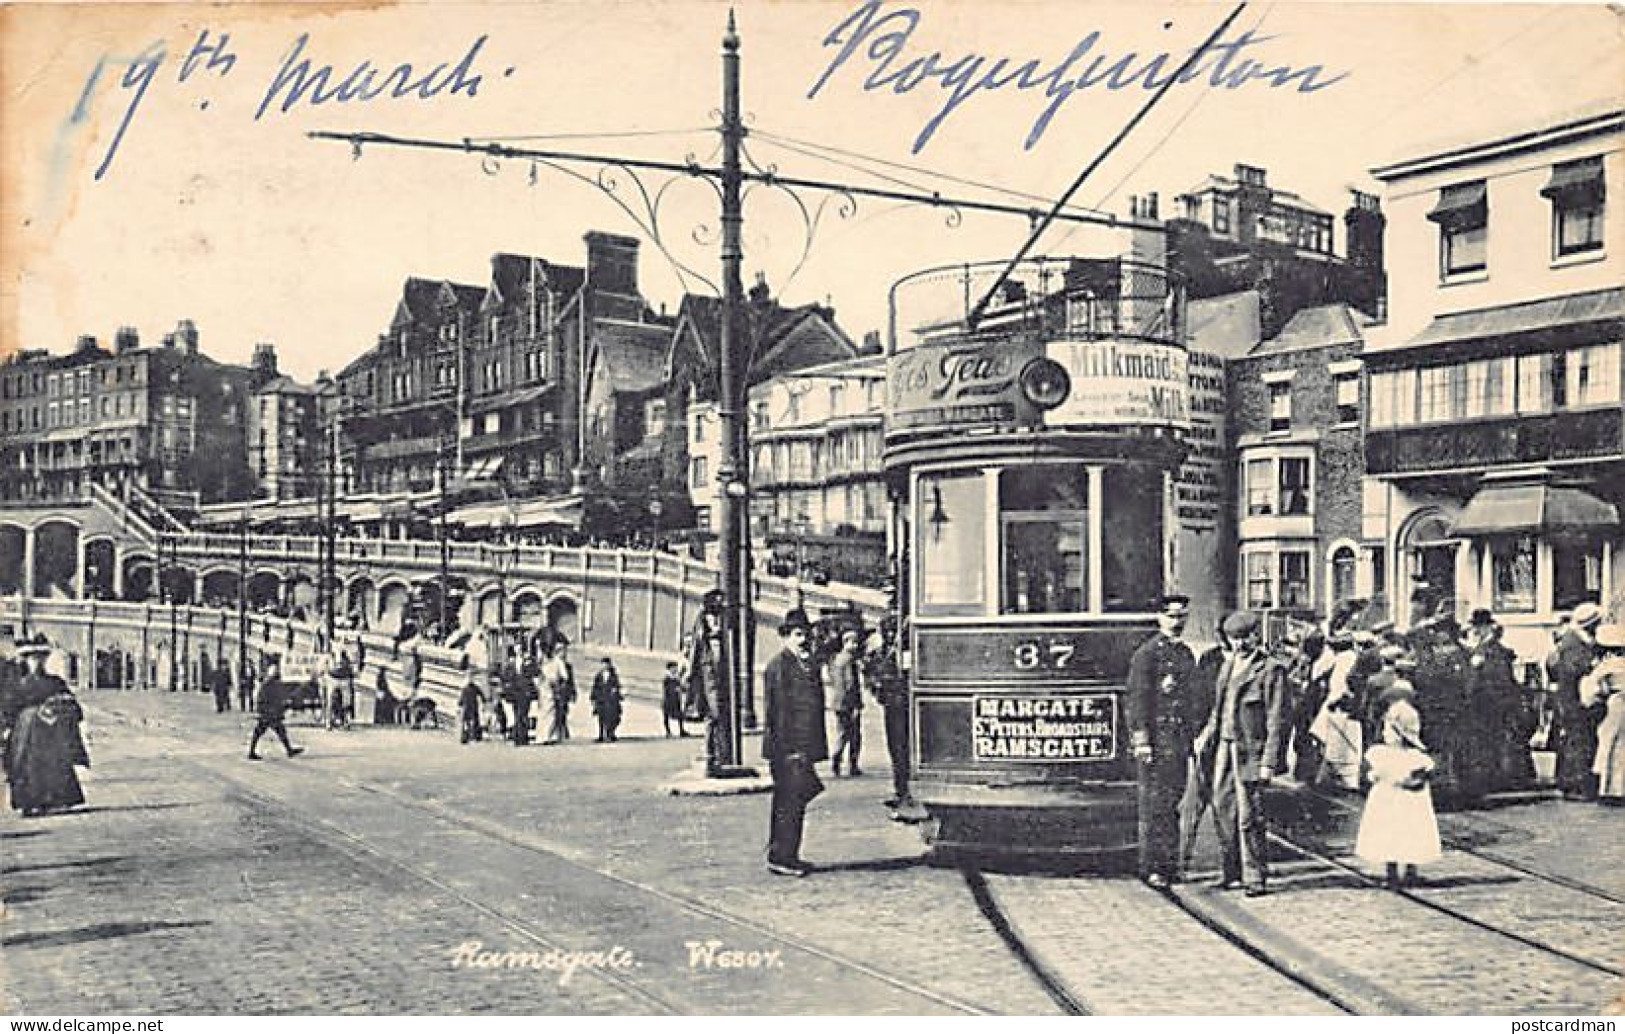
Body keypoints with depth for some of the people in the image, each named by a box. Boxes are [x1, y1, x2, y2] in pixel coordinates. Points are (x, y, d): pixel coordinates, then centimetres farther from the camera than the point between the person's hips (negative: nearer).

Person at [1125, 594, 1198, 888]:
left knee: (1174, 803, 11)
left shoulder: (1187, 654, 16)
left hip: (1181, 739, 7)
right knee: (1155, 804, -4)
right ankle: (1151, 867, 1)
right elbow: (1136, 699, -11)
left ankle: (1170, 864, 18)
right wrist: (1141, 740, -16)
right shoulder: (1146, 654, -7)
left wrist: (1192, 738, 19)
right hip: (1157, 739, -7)